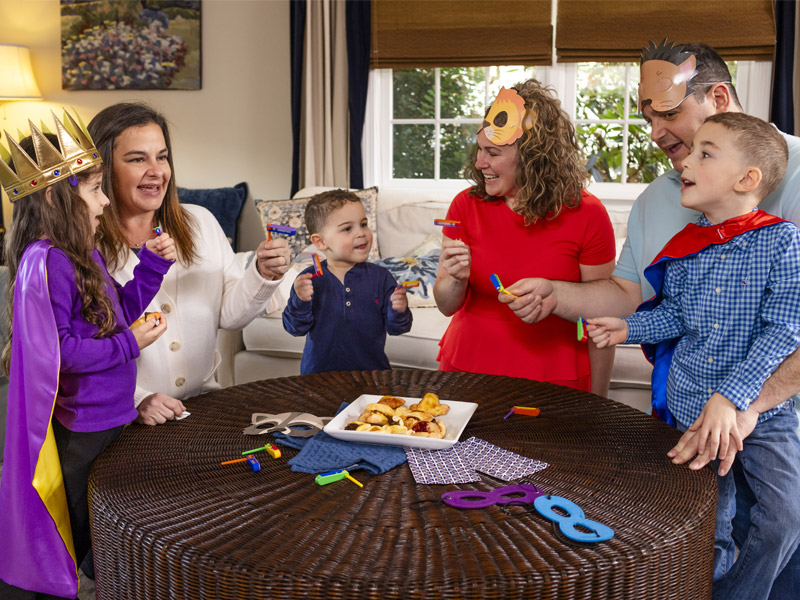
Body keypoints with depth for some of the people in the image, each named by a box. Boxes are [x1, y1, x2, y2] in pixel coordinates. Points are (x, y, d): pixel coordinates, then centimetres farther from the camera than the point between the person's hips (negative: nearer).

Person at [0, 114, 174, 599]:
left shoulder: (84, 256, 8)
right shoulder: (44, 263, -23)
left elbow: (118, 312, 18)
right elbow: (57, 351, -26)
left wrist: (154, 263, 9)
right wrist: (129, 345, -18)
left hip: (110, 418, 10)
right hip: (78, 430, -10)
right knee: (71, 537, 8)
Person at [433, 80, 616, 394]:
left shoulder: (587, 215, -12)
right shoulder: (466, 205, -5)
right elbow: (446, 305, -1)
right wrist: (457, 278, -23)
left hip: (554, 376, -2)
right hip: (467, 367, 2)